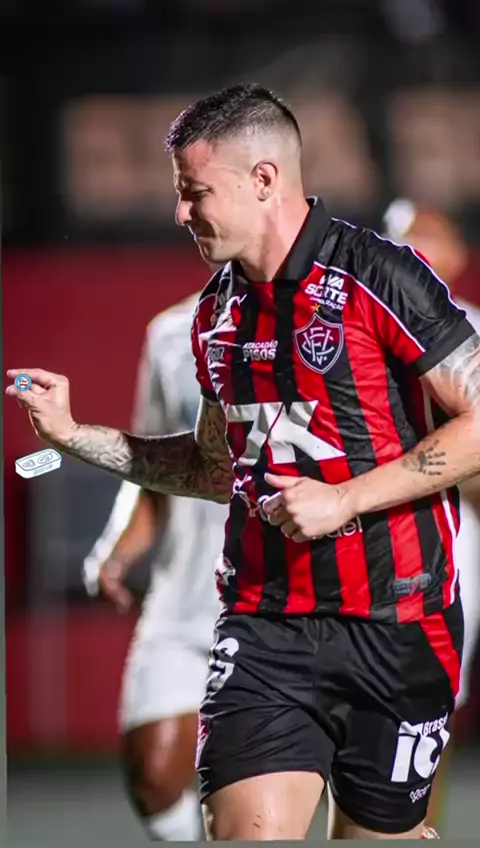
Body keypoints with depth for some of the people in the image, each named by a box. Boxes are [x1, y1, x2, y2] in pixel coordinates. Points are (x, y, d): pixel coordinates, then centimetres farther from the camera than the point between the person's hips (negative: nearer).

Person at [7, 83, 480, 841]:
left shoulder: (380, 278, -10)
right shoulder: (218, 311, 12)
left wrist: (345, 499, -17)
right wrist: (75, 435, 17)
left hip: (393, 627, -5)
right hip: (264, 628, 5)